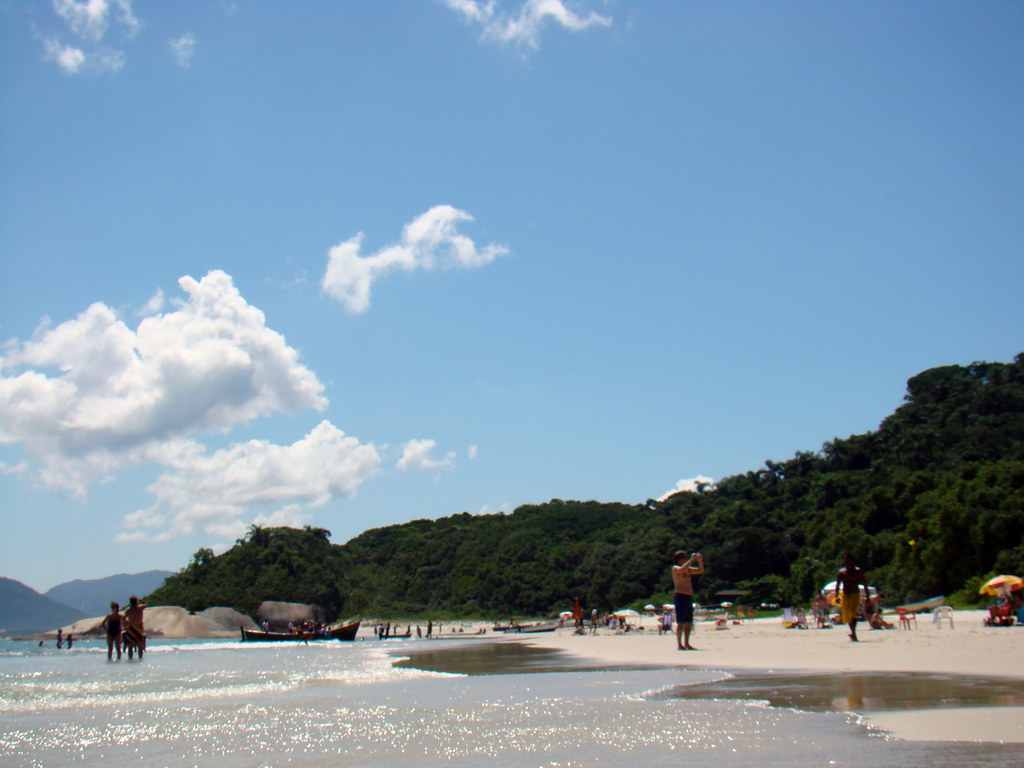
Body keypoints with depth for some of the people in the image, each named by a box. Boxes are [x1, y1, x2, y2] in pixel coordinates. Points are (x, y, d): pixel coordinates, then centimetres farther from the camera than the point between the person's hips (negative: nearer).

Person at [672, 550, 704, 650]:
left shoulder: (688, 569, 20)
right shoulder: (675, 568, -4)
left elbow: (701, 571, 22)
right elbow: (682, 569, -26)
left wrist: (700, 561, 6)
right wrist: (691, 560, -20)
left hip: (689, 597, 9)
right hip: (681, 597, -8)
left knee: (689, 623, 8)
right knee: (681, 622, -11)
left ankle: (687, 644, 12)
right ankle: (680, 645, -13)